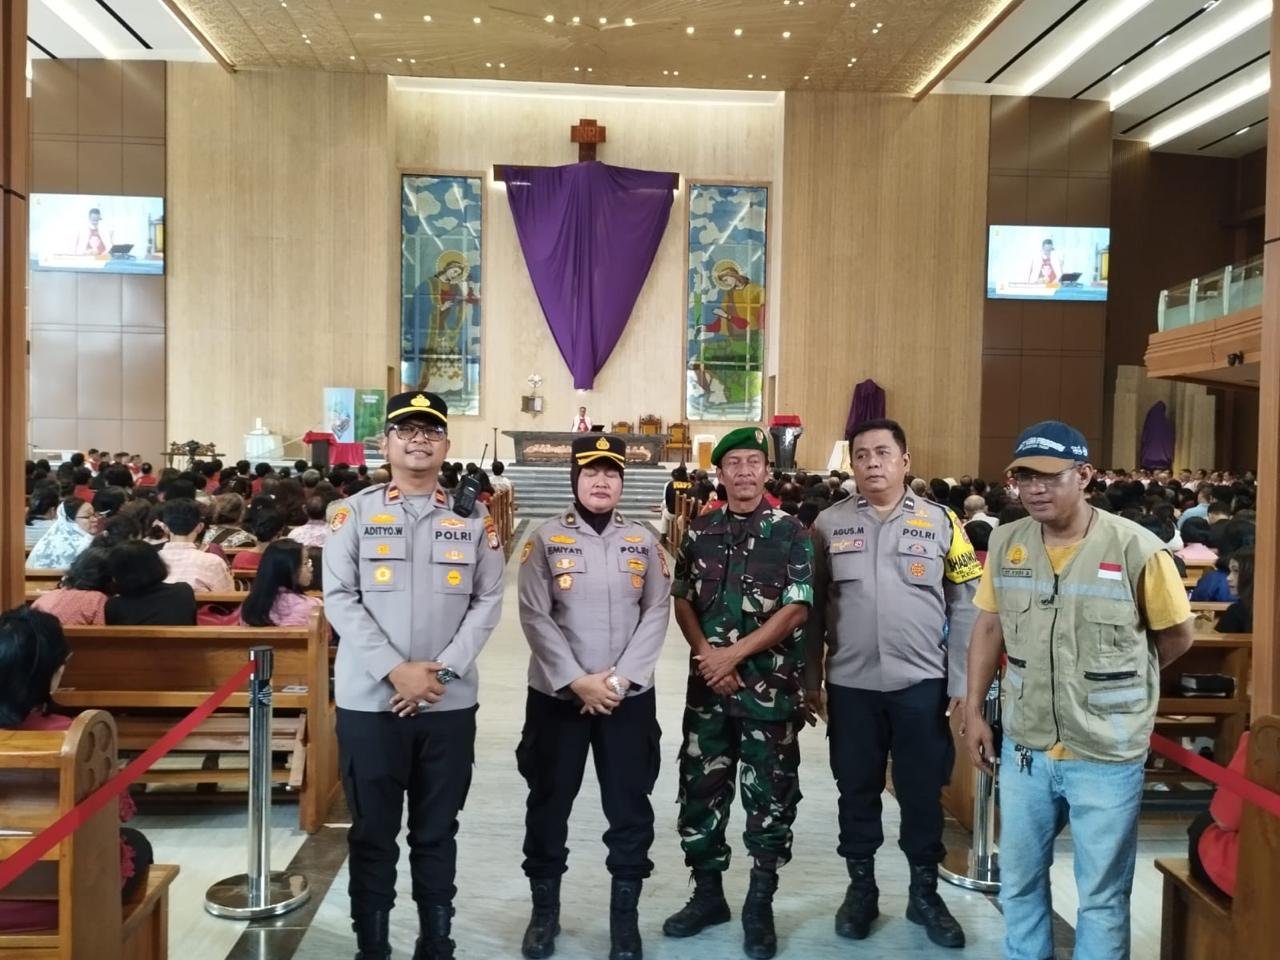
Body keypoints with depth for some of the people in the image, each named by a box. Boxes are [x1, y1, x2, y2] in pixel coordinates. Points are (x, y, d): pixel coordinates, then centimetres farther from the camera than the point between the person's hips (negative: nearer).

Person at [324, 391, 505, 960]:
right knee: (372, 833, 10)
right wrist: (395, 670, -15)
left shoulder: (474, 520, 4)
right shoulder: (354, 514, 0)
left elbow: (487, 602, 1)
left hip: (451, 702, 2)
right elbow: (339, 599, -6)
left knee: (437, 833, 14)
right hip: (369, 700, -1)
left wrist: (442, 668, -11)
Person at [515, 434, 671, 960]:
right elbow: (535, 617, -7)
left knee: (630, 807, 7)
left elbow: (657, 613, 0)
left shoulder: (643, 541, 4)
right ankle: (544, 911, 27)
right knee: (549, 802, 10)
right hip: (557, 694, -1)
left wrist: (619, 679, -10)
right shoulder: (545, 539, -2)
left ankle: (625, 916, 23)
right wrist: (578, 681, -14)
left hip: (629, 695, 2)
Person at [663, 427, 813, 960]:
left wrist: (735, 654, -15)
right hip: (707, 687, 4)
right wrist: (707, 655, -8)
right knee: (701, 791, 11)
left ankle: (760, 906, 21)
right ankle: (707, 893, 28)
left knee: (769, 797, 5)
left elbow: (796, 610, -10)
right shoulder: (699, 532, 7)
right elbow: (682, 600, 8)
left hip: (770, 689, -3)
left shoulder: (790, 533, -4)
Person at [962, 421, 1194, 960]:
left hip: (1107, 755, -4)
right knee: (1018, 881, 20)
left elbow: (1176, 637, -1)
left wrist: (1111, 685, 7)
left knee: (1102, 894, 13)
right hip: (1024, 747, 4)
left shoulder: (1136, 549, -15)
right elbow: (988, 628, 8)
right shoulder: (1005, 543, -3)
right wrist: (973, 711, 6)